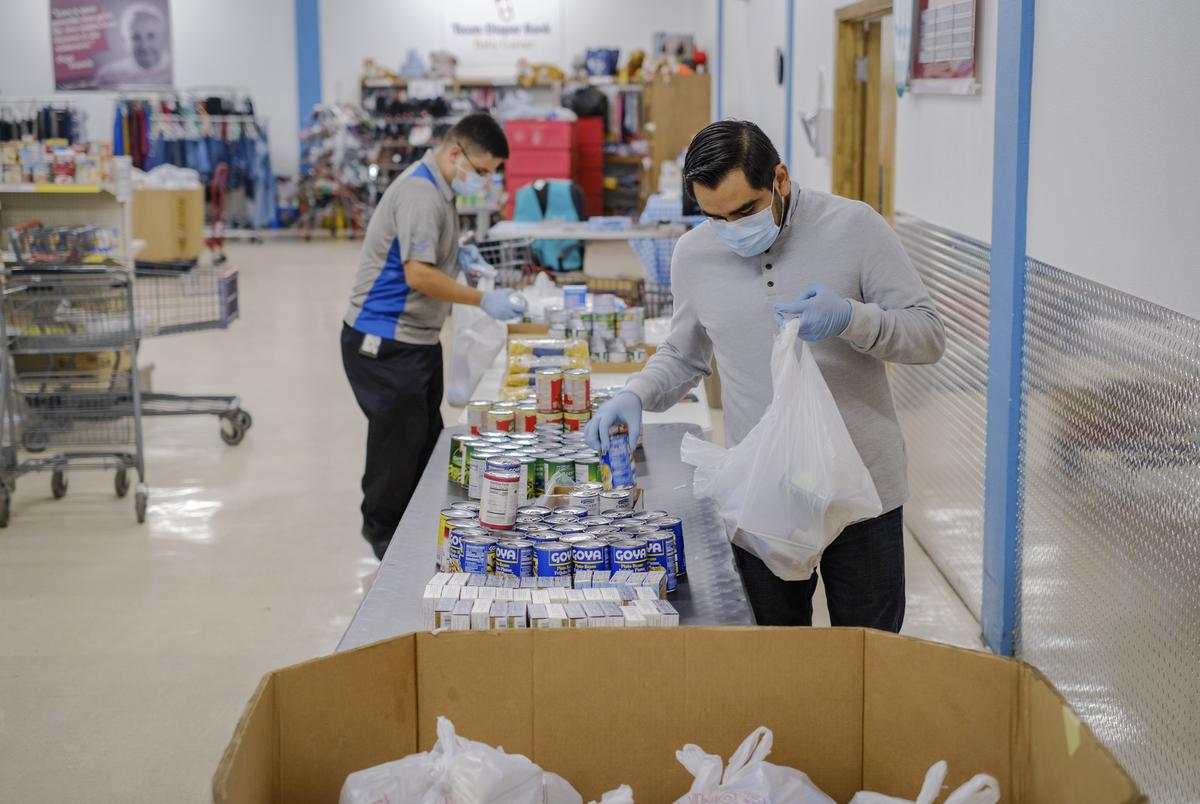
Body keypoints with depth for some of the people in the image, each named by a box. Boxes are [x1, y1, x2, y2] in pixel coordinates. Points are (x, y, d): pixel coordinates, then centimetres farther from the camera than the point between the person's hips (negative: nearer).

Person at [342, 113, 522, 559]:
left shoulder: (437, 188, 11)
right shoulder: (420, 193, -20)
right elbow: (418, 274, -26)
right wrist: (482, 300, -22)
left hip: (417, 339, 10)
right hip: (384, 343, -10)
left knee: (426, 438, 14)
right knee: (400, 439, 0)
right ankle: (383, 536, 14)